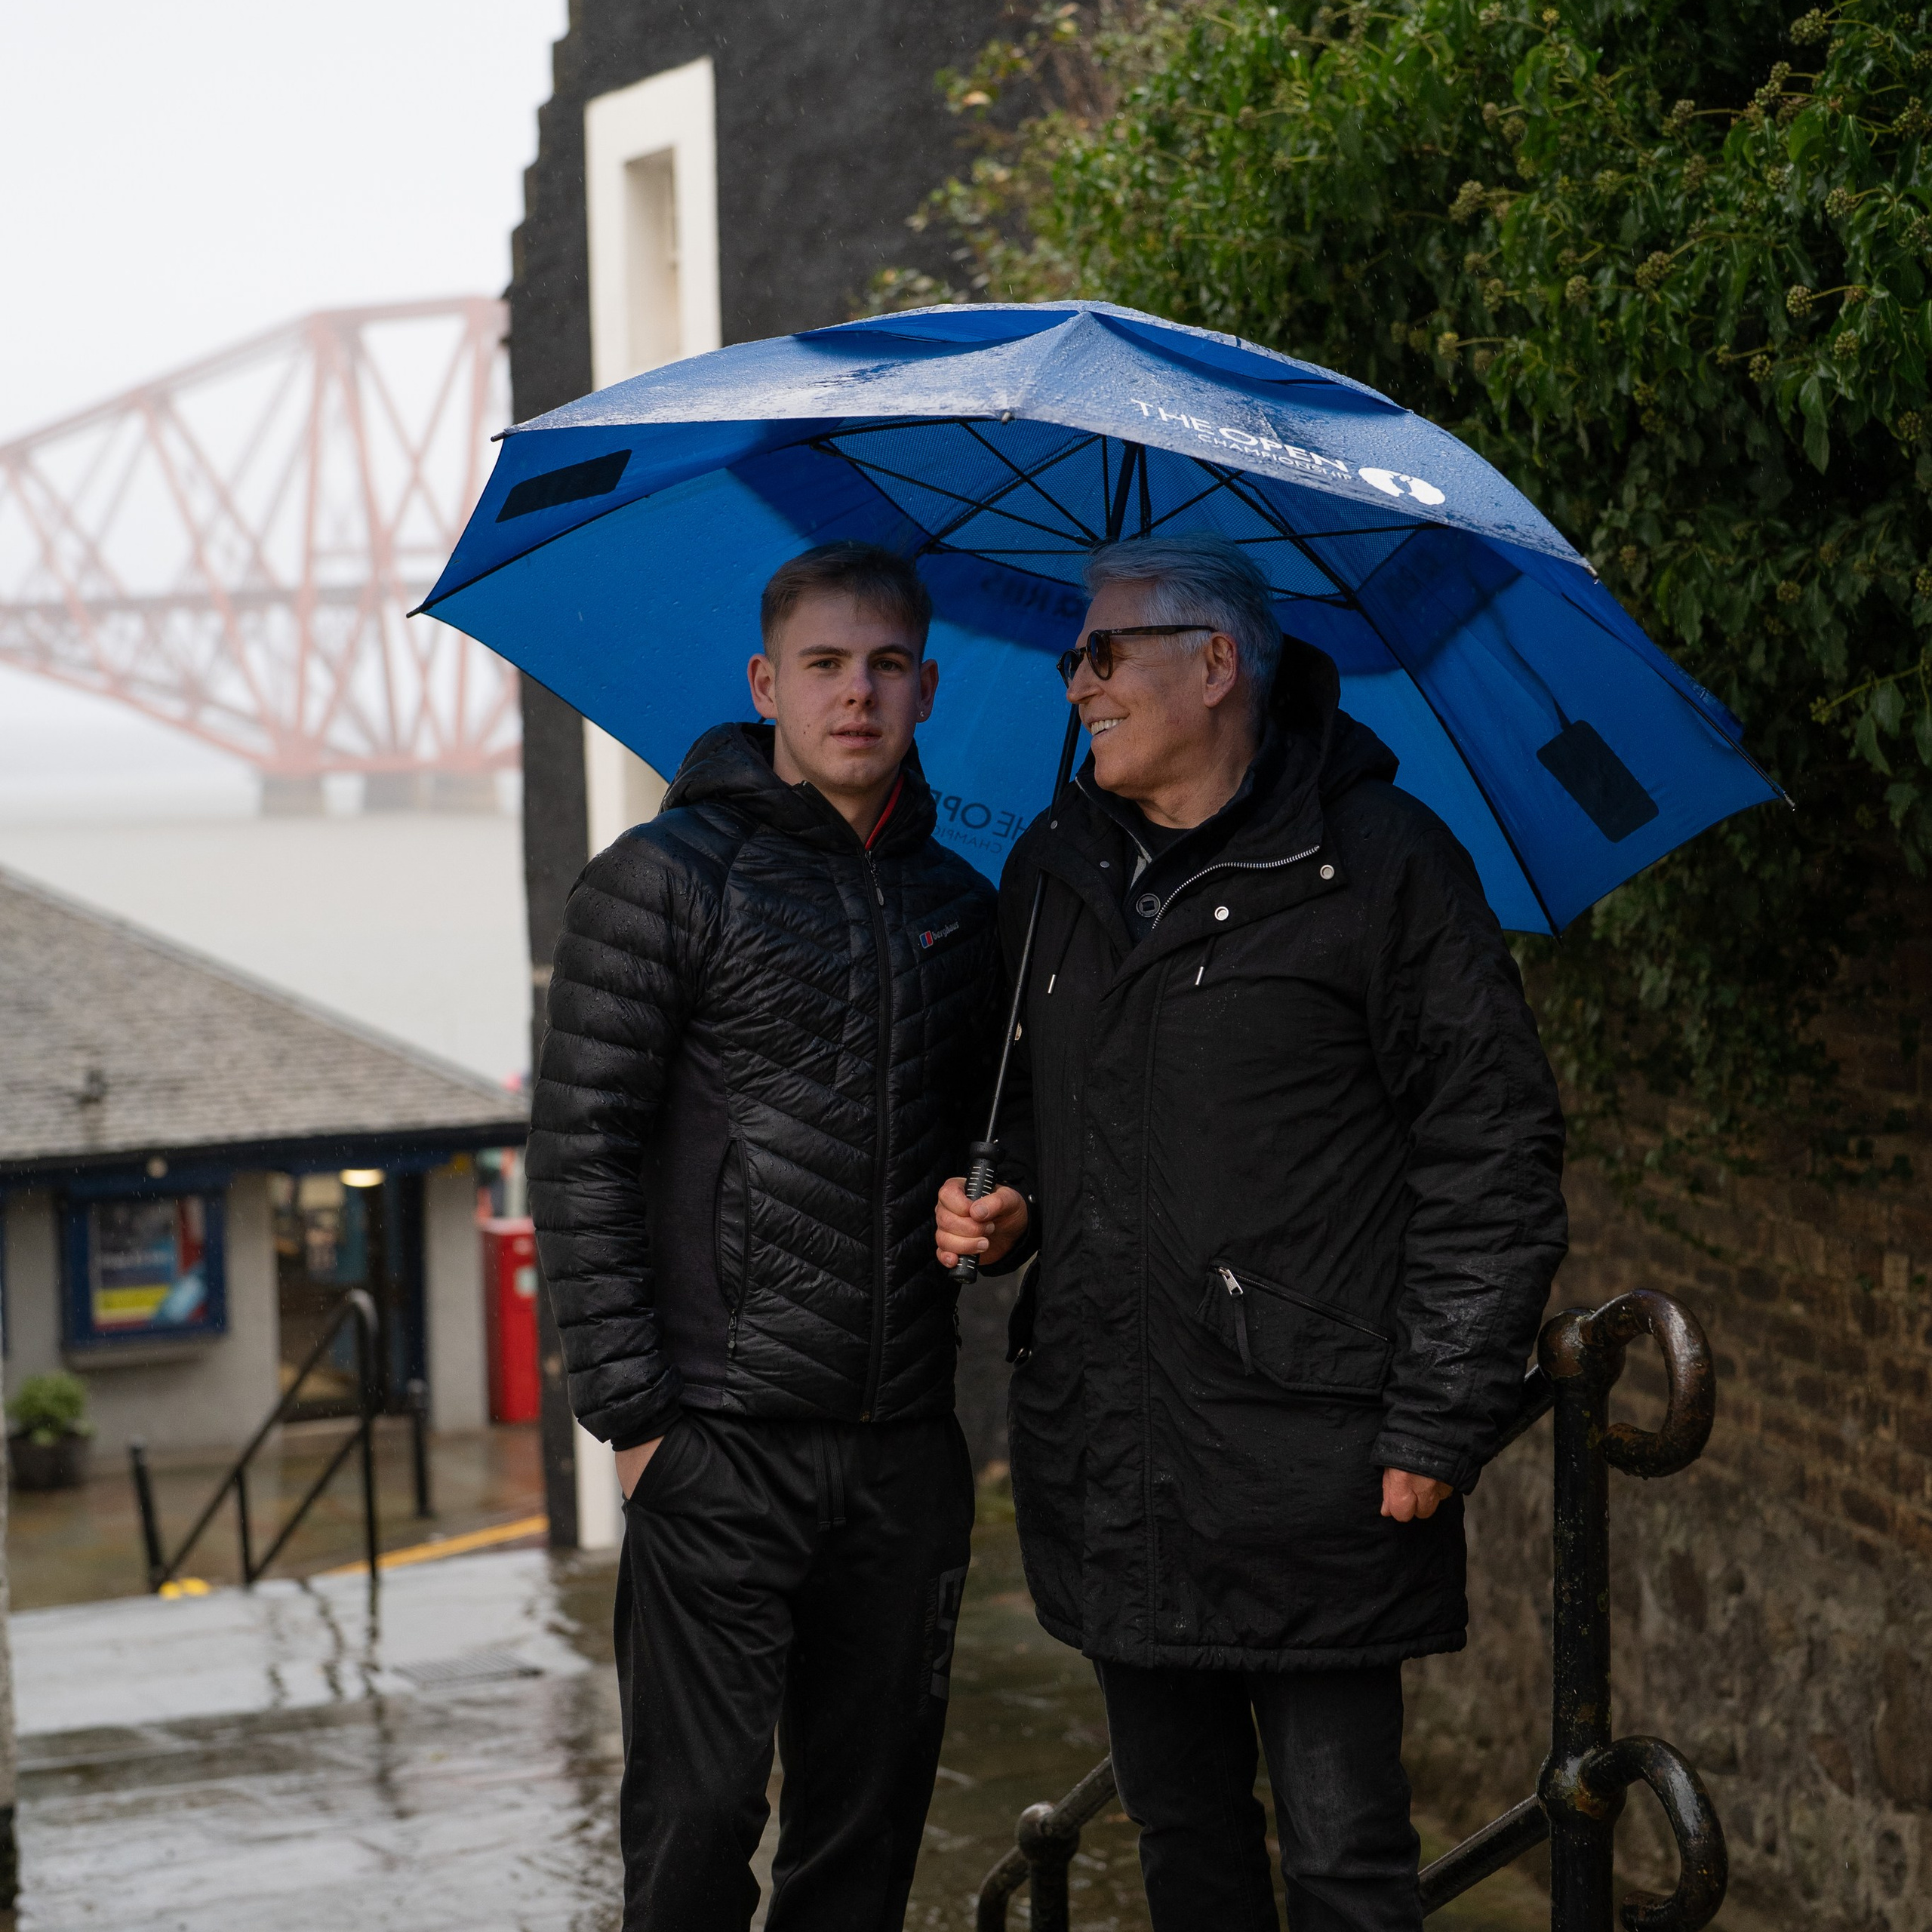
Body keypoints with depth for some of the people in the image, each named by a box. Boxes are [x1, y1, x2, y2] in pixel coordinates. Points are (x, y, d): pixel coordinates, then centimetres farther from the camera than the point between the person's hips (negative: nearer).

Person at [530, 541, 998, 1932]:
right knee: (700, 1815, -3)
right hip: (723, 1447, -5)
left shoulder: (957, 903, 14)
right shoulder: (666, 880, -3)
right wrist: (632, 1409, -11)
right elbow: (578, 1160, -7)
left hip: (905, 1449, 5)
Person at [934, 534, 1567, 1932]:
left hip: (1309, 1476, -6)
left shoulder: (1380, 864, -6)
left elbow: (1493, 1158, -7)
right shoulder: (1051, 871, 13)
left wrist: (1439, 1428, -11)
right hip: (1104, 1471, 6)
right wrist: (998, 1211, 4)